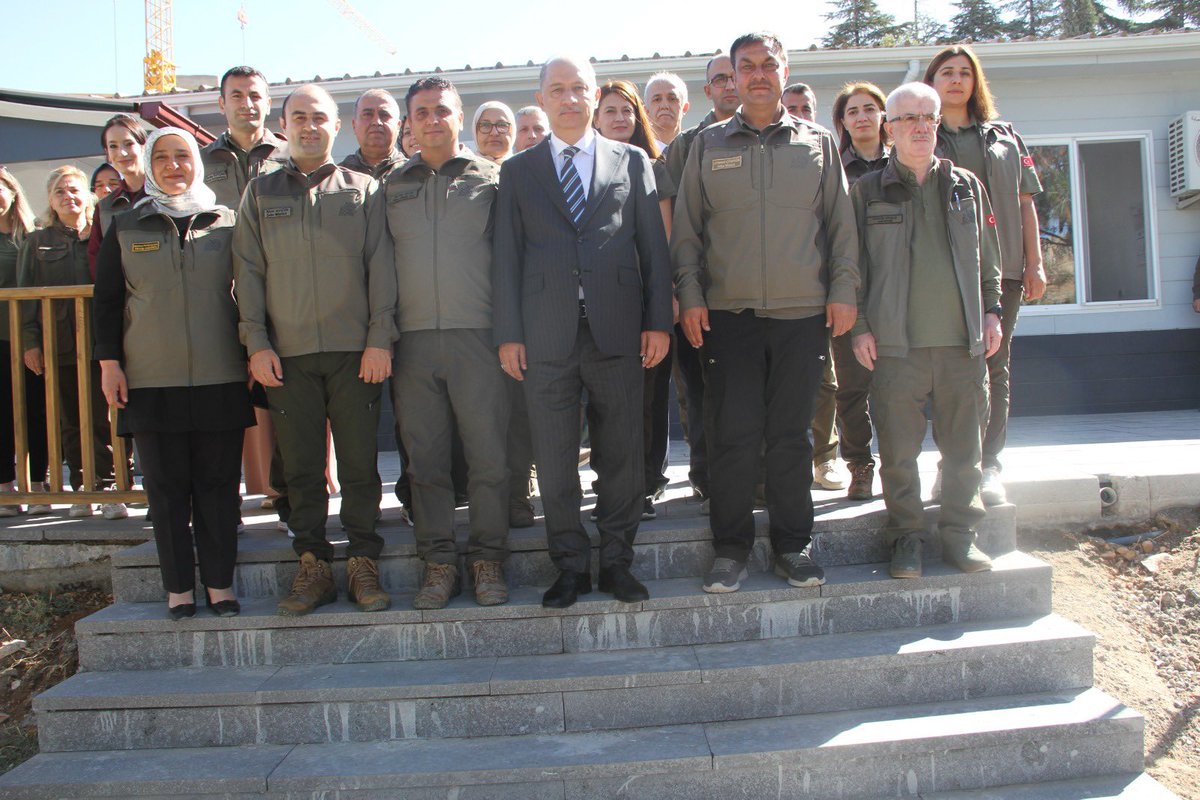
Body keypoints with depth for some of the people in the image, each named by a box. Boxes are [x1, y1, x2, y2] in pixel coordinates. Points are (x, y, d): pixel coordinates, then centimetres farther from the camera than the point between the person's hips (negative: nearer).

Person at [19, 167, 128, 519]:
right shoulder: (37, 243, 13)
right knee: (70, 423, 6)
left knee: (103, 420, -4)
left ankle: (108, 489, 2)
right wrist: (30, 341, 0)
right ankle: (81, 490, 14)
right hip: (57, 346, 2)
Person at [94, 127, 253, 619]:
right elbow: (106, 301, 9)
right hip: (151, 381, 1)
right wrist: (108, 361, 1)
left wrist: (254, 355, 5)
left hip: (221, 378, 0)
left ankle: (219, 582, 13)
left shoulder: (226, 224, 7)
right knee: (166, 487, 4)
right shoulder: (126, 229, 9)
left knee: (219, 484, 3)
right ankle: (178, 586, 14)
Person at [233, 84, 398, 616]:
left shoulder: (363, 190, 10)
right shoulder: (260, 193, 14)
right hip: (287, 353, 2)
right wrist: (257, 343, -1)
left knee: (360, 462, 2)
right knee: (301, 466, 4)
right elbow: (248, 272, 9)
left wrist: (379, 339, -6)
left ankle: (363, 564, 12)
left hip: (355, 351, -1)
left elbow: (380, 267, 3)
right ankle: (312, 566, 14)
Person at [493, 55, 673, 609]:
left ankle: (617, 561, 19)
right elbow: (506, 256, 7)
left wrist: (658, 321, 0)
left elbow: (653, 246, 8)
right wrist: (508, 334, 0)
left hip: (617, 331, 0)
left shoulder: (632, 162, 12)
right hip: (546, 334, 0)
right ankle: (570, 566, 18)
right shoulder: (518, 171, 12)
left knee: (621, 453, 5)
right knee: (554, 460, 4)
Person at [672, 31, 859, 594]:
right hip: (727, 314, 0)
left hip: (802, 314, 1)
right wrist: (690, 296, -1)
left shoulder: (817, 142, 12)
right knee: (732, 435, -1)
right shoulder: (708, 145, 10)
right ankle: (731, 549, 11)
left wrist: (843, 290, 2)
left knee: (790, 435, 5)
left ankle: (793, 546, 18)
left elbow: (841, 224, 11)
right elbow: (686, 228, 8)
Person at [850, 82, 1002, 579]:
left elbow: (988, 256, 18)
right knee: (899, 447, 1)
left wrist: (991, 310, 10)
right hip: (896, 340, -2)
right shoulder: (869, 191, 7)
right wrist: (860, 326, -2)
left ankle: (959, 533, 19)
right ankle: (907, 535, 14)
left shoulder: (965, 185, 15)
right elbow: (855, 263, 4)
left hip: (962, 337, 3)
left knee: (963, 443, 7)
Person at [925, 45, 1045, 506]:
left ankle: (990, 466, 6)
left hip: (1000, 266, 2)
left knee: (994, 367, 1)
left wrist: (1035, 263, 5)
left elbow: (1025, 203, 14)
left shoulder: (1003, 136, 17)